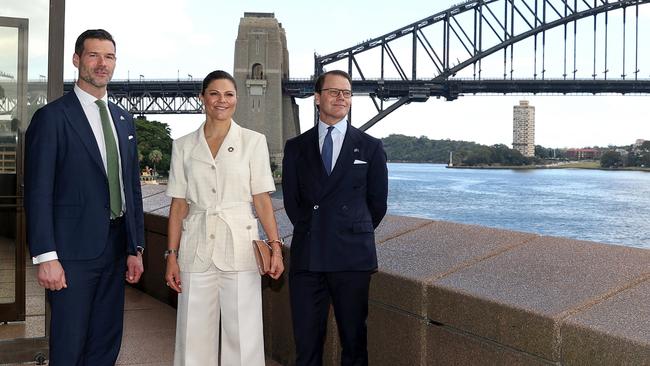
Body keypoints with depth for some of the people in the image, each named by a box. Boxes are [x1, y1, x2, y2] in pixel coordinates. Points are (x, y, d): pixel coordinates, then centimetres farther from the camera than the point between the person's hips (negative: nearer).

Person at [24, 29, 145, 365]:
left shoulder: (124, 120, 13)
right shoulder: (52, 117, -6)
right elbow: (38, 192, -10)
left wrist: (135, 248, 11)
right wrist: (45, 257, -15)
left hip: (116, 248, 6)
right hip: (73, 252, -6)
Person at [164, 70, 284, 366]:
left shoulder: (253, 141, 3)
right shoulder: (184, 145, 8)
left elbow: (262, 199, 1)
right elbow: (178, 205, 7)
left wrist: (275, 245, -8)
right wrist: (171, 255, 3)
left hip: (240, 244, -1)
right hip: (197, 248, 2)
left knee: (243, 333, 1)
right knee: (195, 333, 6)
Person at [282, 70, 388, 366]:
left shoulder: (370, 147, 5)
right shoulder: (296, 147, 10)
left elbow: (377, 203, 9)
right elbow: (291, 201, 13)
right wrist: (314, 232, 9)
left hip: (352, 257, -1)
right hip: (306, 258, 1)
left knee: (354, 340, 6)